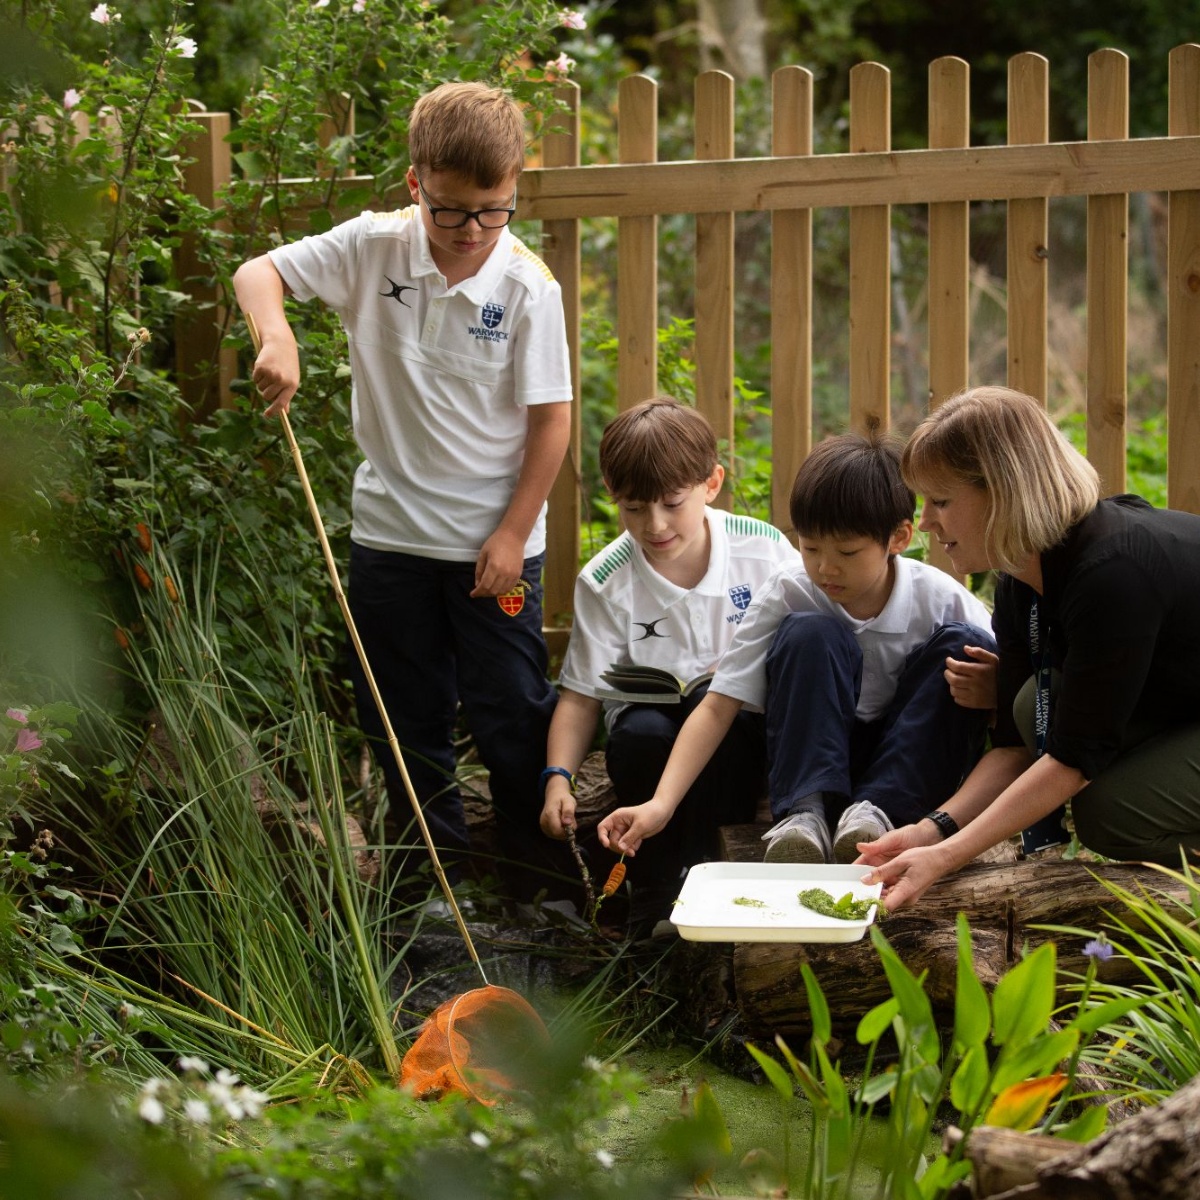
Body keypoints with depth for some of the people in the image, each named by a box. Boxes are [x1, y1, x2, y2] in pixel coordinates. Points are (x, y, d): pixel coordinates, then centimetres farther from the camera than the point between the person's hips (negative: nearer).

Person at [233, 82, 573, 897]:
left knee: (512, 708, 3)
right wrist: (277, 336, -26)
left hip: (493, 539, -3)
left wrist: (514, 532, -10)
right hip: (391, 528, 3)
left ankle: (538, 860, 17)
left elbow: (552, 416, -9)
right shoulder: (372, 249, -7)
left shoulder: (527, 286, -13)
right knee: (403, 712, 13)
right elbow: (259, 272, -3)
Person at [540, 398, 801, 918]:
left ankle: (694, 865, -23)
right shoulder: (605, 582, -4)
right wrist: (558, 777, -17)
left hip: (742, 724, -1)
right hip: (651, 718, 1)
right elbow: (581, 696, -1)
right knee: (639, 734, -35)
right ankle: (656, 891, -16)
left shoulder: (765, 549, -5)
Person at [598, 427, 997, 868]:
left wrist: (991, 690, -33)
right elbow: (717, 708, -17)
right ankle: (805, 814, -32)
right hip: (815, 757, 0)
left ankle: (876, 808, -27)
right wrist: (661, 804, -31)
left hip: (910, 769, 0)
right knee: (809, 634, -26)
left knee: (961, 643, -23)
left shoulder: (940, 600, -14)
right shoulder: (787, 595, -14)